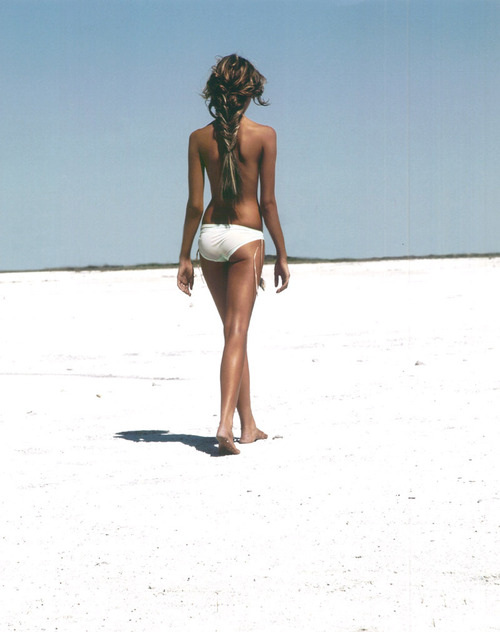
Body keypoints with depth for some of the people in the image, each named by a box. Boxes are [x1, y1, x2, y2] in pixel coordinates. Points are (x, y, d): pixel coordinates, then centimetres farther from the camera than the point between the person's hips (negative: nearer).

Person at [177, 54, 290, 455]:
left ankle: (248, 425, 24)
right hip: (246, 236, -4)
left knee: (234, 331, 16)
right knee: (236, 334, -7)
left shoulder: (200, 138, 1)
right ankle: (226, 423, -23)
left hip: (211, 235, 4)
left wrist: (185, 257, 8)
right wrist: (282, 254, 1)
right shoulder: (264, 135, -7)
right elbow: (268, 201, -6)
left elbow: (195, 203, 1)